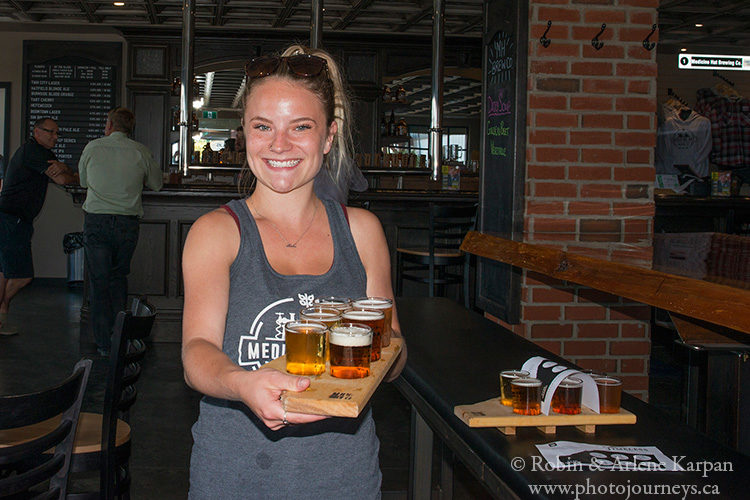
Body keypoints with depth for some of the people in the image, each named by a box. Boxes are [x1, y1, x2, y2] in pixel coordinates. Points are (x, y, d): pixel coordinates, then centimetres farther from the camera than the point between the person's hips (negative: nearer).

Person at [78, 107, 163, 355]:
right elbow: (156, 184, 14)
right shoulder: (140, 152, 1)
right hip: (128, 222, 1)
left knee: (99, 281, 5)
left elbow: (83, 180, 16)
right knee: (119, 278, 17)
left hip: (96, 221, -1)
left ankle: (104, 344, 8)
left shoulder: (93, 147, 1)